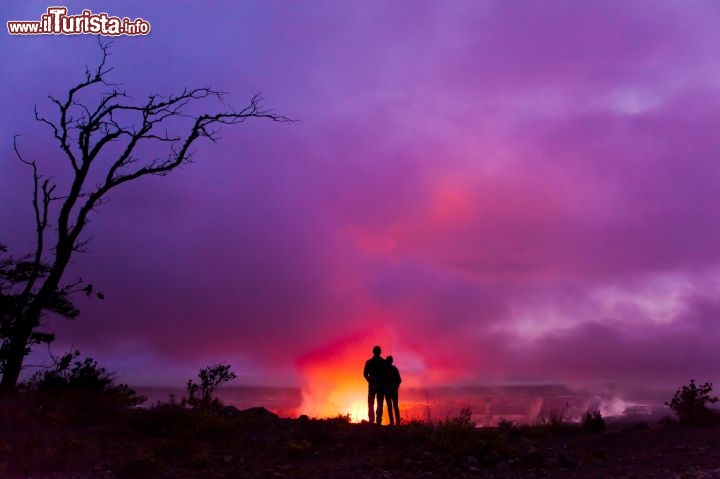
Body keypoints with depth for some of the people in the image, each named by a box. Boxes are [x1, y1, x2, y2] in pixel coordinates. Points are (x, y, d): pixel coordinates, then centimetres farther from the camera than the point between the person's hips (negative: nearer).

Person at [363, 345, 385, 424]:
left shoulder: (368, 362, 2)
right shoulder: (383, 362, -1)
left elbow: (365, 374, 0)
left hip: (372, 385, 1)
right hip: (381, 385, -1)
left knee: (371, 404, 7)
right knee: (380, 404, 2)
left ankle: (371, 420, 0)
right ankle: (378, 420, -6)